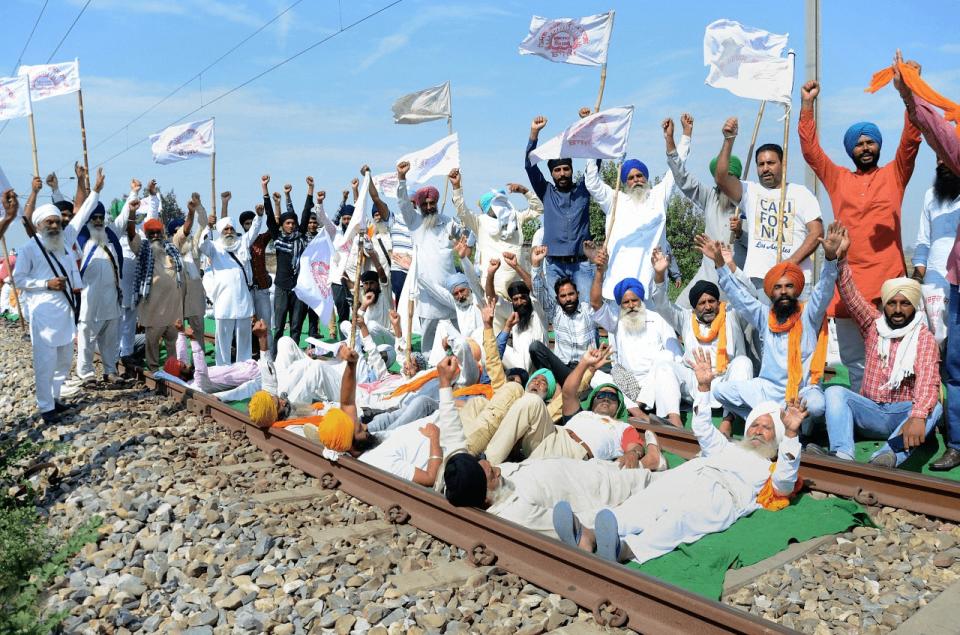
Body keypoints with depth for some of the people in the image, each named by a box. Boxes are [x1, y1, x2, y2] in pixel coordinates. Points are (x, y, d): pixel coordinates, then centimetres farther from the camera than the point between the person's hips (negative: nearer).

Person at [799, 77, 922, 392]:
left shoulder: (894, 174, 13)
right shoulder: (838, 179, 16)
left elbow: (911, 141, 2)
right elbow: (811, 151, 11)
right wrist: (807, 105, 5)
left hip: (889, 280, -1)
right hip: (848, 279, 2)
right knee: (854, 360, 4)